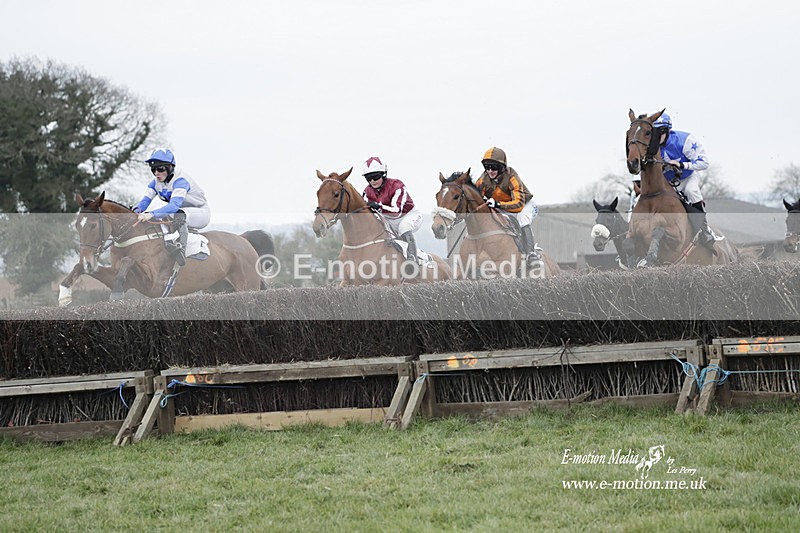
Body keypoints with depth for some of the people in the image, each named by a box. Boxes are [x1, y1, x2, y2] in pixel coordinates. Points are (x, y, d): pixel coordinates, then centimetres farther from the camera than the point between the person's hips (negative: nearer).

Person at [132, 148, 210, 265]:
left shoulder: (180, 180, -29)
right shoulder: (155, 182, -4)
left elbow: (174, 205, -42)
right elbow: (145, 201, -7)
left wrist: (151, 214, -55)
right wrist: (136, 211, -32)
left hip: (201, 213, -8)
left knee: (179, 215, -40)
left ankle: (180, 248, -52)